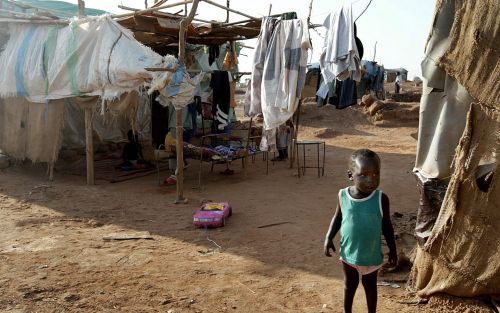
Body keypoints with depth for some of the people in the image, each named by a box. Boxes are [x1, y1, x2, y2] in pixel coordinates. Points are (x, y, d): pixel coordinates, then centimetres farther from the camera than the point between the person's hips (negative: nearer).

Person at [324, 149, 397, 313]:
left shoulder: (381, 199, -19)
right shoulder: (343, 195, -15)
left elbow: (387, 226, -5)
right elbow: (337, 218, 2)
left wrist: (393, 250, -1)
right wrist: (329, 238, -6)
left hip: (372, 255, -1)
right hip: (348, 253, 1)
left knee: (370, 285, 22)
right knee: (350, 284, 23)